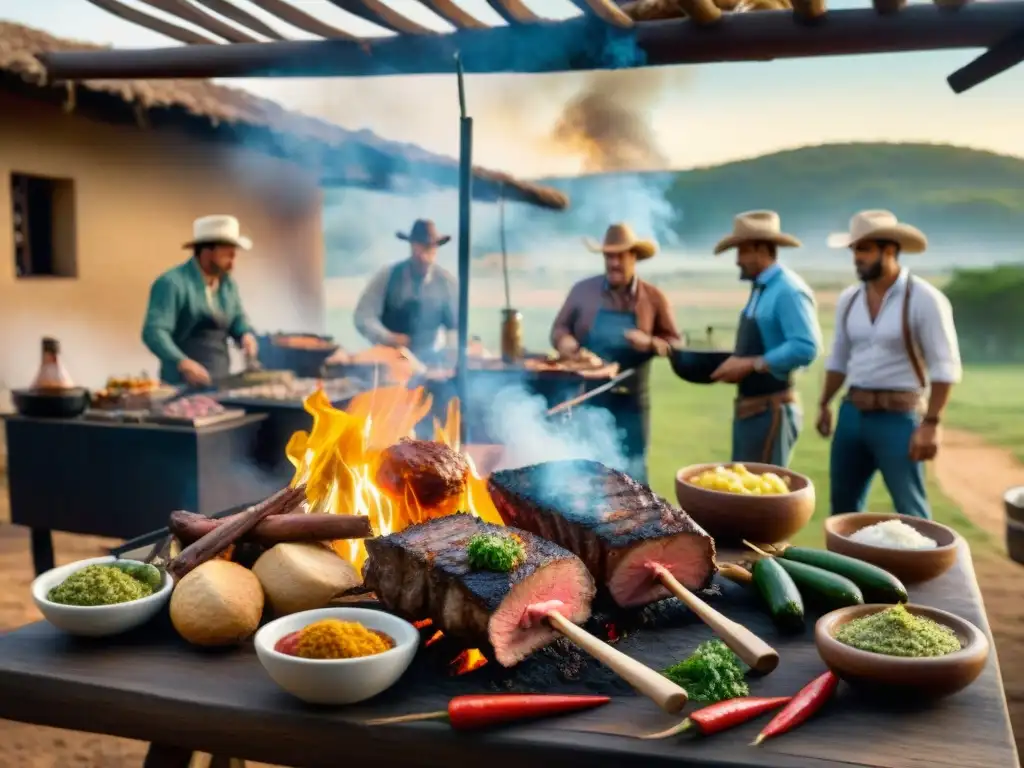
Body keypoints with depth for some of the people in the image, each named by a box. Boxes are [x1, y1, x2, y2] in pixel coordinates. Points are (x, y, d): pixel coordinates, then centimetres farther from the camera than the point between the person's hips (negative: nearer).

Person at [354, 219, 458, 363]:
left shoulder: (446, 281, -1)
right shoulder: (387, 276, -3)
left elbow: (456, 324, 6)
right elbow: (363, 317, -6)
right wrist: (387, 338, -21)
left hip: (427, 361, 1)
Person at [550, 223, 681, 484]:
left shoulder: (653, 298, 0)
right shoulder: (583, 290, 1)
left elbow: (674, 343, 4)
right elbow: (560, 327, 8)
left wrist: (650, 343, -17)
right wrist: (564, 341, -14)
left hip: (630, 402, 0)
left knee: (631, 475, 7)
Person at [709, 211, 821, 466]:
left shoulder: (789, 290, -17)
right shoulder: (760, 289, 13)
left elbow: (805, 348, -28)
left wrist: (751, 365, -23)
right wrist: (736, 362, 3)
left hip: (771, 410, -10)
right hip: (748, 407, 10)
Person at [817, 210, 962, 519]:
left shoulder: (924, 299, -11)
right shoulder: (849, 299, 7)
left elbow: (945, 367, -13)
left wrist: (931, 423, -17)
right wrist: (824, 404, 16)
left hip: (898, 417, -6)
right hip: (852, 413, 6)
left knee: (911, 514, 1)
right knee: (843, 506, 14)